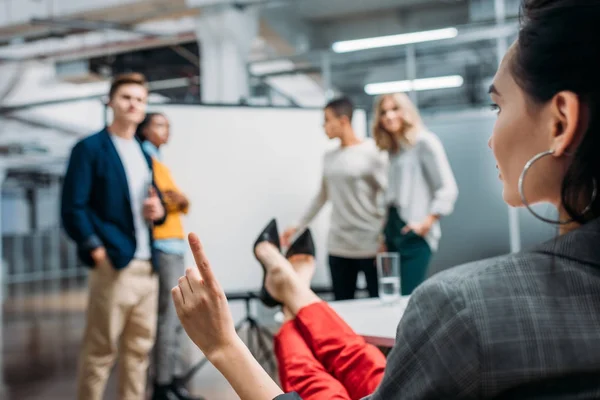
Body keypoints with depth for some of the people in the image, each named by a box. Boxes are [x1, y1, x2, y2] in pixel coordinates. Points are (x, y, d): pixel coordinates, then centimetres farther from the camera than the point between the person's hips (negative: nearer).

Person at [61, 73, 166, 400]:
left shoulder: (143, 154, 18)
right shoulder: (90, 148, -3)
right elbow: (73, 208, -10)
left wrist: (159, 210, 2)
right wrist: (98, 253, -16)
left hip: (147, 267, 7)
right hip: (114, 265, -7)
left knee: (140, 348, 12)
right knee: (100, 350, 1)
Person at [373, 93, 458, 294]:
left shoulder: (424, 141, -2)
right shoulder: (392, 150, 19)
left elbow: (448, 189, -10)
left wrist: (425, 224, -15)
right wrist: (384, 239, 12)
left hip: (413, 234, -7)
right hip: (392, 232, 7)